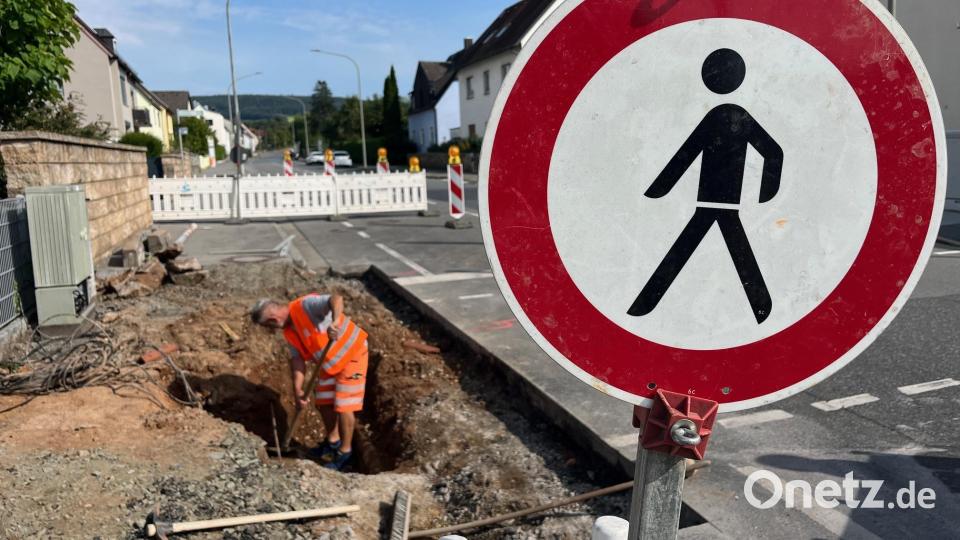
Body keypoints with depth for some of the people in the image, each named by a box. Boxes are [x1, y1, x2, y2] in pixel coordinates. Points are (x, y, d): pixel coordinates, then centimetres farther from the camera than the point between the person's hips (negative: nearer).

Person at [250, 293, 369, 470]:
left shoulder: (305, 305, -25)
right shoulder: (289, 332, 2)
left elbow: (336, 298, -42)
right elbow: (297, 359, -2)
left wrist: (335, 321, -60)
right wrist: (297, 390, -15)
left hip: (351, 354, -9)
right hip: (329, 362, 9)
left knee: (343, 406, -5)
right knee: (323, 402, 16)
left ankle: (345, 451, 13)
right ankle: (333, 441, 38)